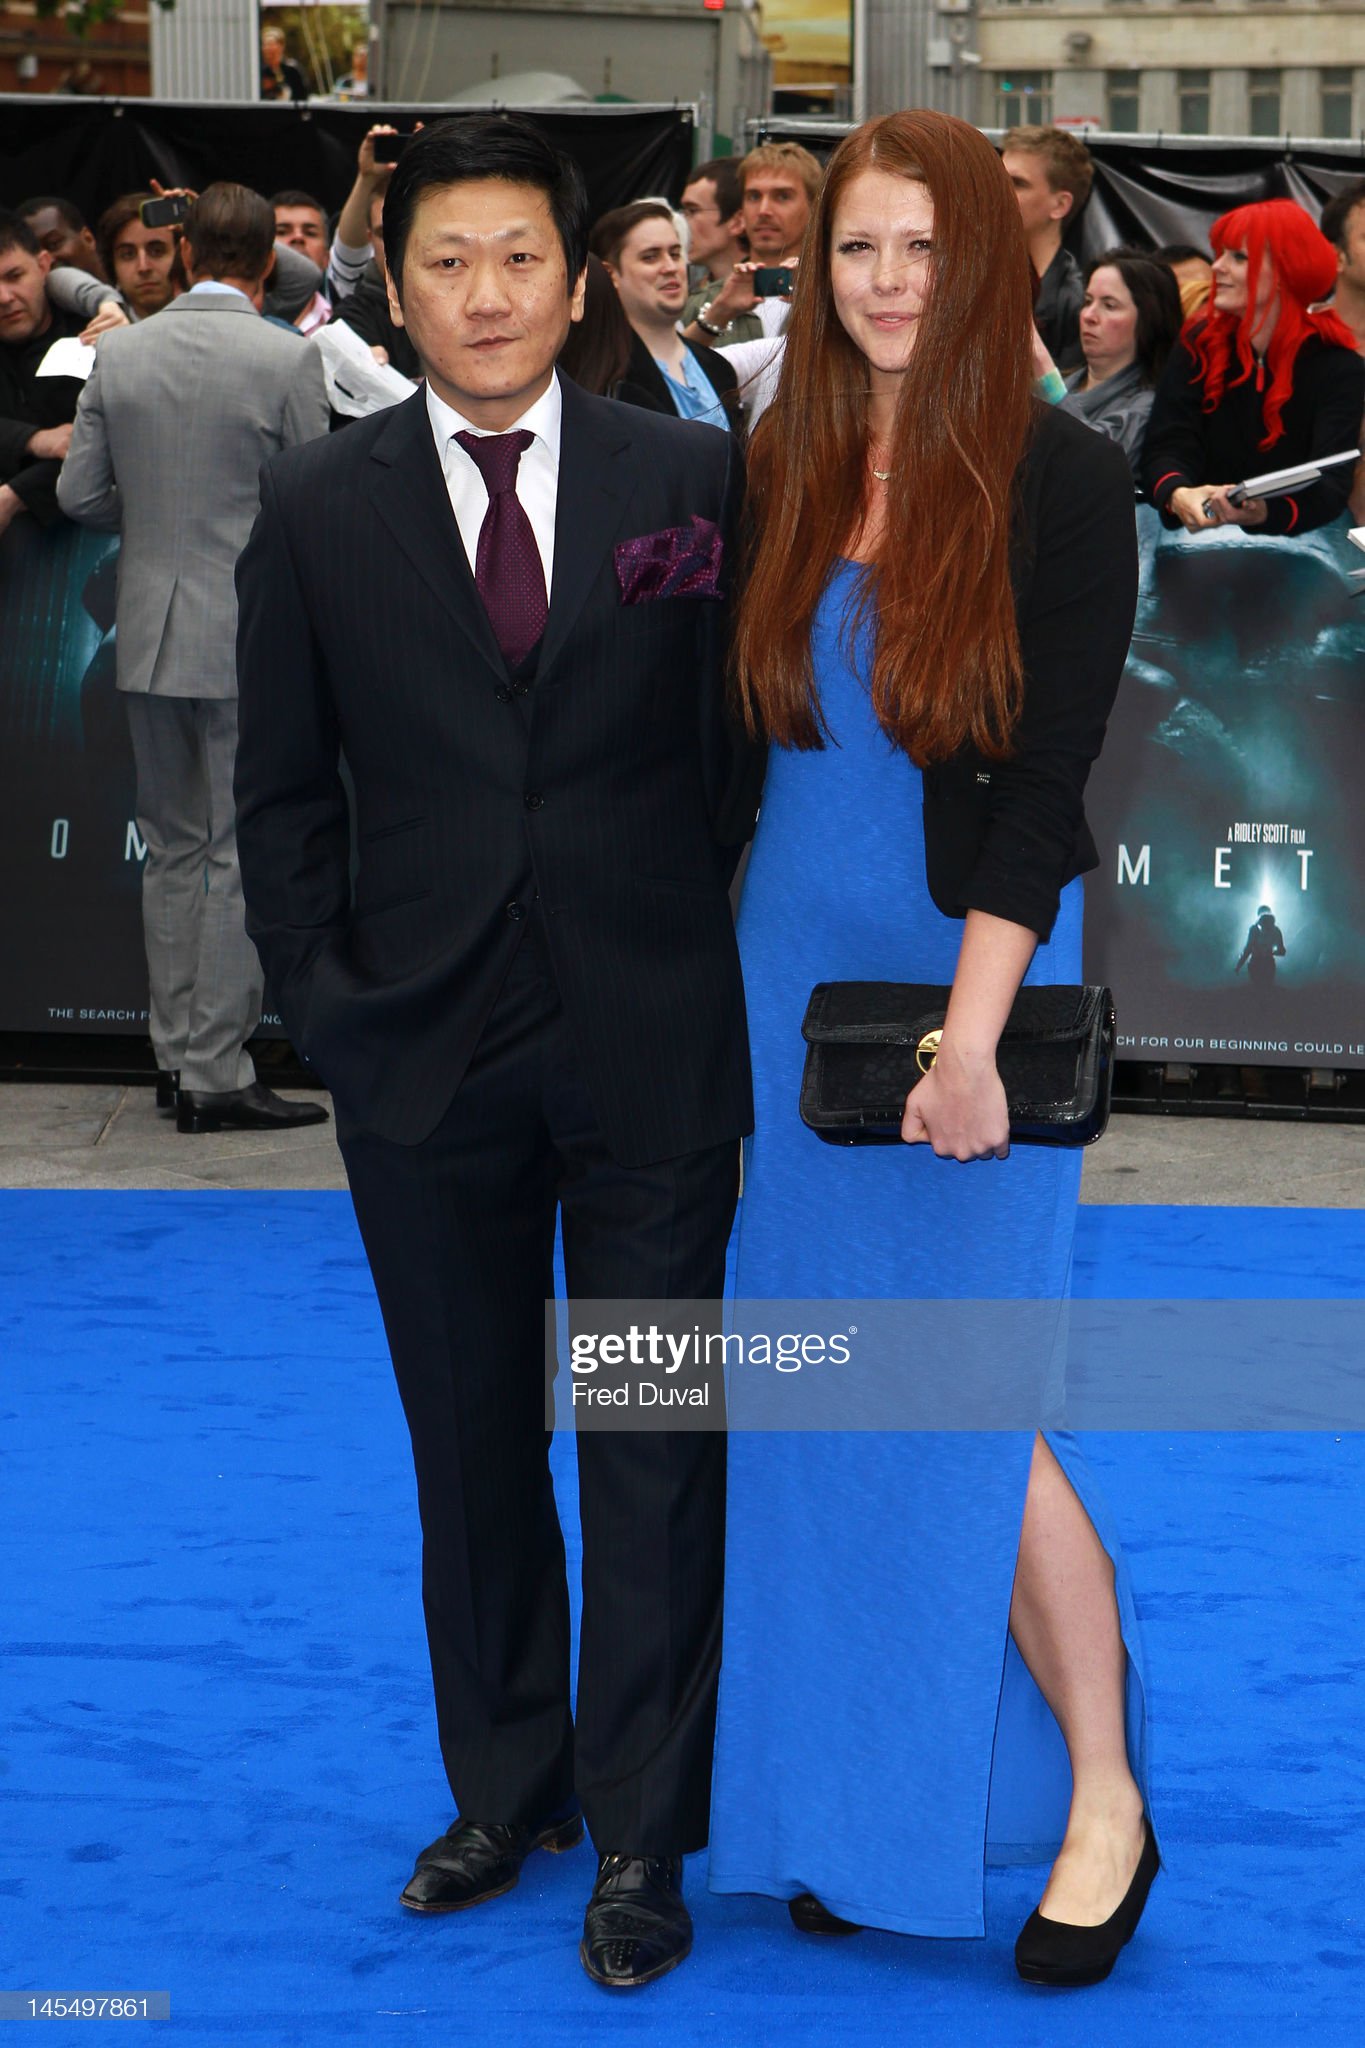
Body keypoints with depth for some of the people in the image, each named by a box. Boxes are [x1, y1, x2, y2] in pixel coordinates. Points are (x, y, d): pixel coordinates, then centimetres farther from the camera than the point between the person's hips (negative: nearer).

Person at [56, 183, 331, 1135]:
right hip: (252, 639, -5)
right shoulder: (287, 358, -12)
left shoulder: (120, 352, 1)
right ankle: (216, 1077, 0)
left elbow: (81, 493, 5)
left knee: (174, 851, 15)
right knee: (244, 860, 0)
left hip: (148, 634, 5)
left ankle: (177, 1055, 20)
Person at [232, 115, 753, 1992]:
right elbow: (284, 789, 6)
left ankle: (641, 1838, 14)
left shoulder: (693, 478, 0)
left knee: (653, 1449, 3)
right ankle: (504, 1788, 28)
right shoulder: (318, 510, 3)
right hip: (425, 1055, 2)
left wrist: (729, 968, -1)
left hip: (647, 1045, -1)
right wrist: (320, 989, -1)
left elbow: (744, 735, 4)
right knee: (471, 1446, 13)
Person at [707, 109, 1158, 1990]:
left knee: (971, 1409, -3)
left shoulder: (1063, 481, -9)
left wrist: (970, 1032, -22)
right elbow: (760, 727, 9)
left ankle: (1103, 1801, 14)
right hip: (793, 966, 5)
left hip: (971, 968, -5)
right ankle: (881, 1800, 20)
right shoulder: (789, 475, 6)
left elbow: (1046, 778, -14)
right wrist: (732, 976, 1)